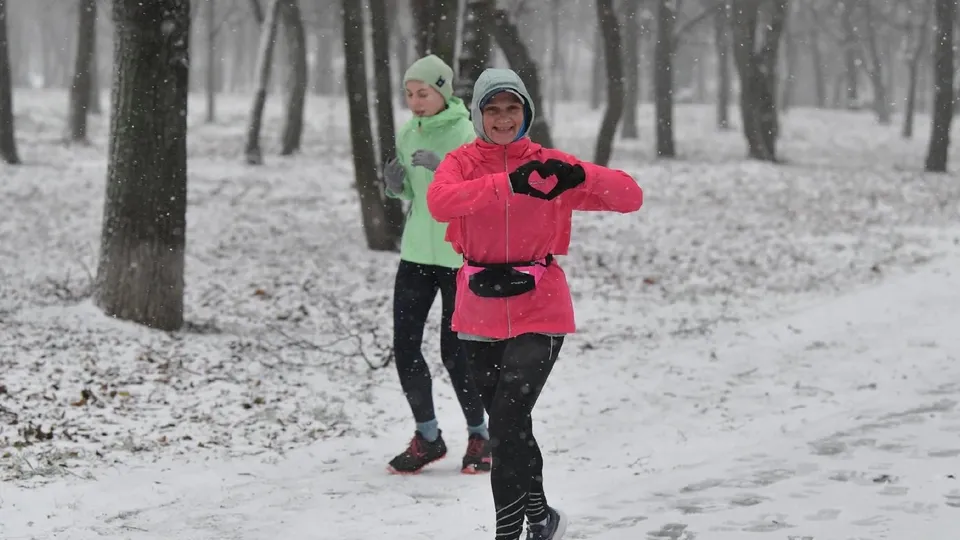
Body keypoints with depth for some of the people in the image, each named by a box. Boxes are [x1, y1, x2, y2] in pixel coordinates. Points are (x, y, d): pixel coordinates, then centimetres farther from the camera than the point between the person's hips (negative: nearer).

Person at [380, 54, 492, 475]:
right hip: (416, 253, 6)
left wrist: (443, 169, -30)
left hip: (459, 256, -6)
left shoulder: (464, 133, -12)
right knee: (404, 346, 1)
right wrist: (396, 185, -2)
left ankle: (479, 436, 17)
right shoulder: (409, 135, 8)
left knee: (454, 352, -2)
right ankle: (427, 437, 16)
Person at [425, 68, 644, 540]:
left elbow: (631, 197, -8)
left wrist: (581, 176, -27)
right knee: (508, 425, 14)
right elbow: (439, 202, -24)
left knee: (507, 421, -16)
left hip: (538, 311, -3)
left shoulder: (549, 165, -1)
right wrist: (507, 184, -36)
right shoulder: (462, 162, 0)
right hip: (480, 313, 3)